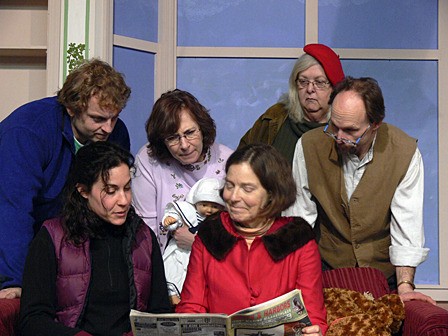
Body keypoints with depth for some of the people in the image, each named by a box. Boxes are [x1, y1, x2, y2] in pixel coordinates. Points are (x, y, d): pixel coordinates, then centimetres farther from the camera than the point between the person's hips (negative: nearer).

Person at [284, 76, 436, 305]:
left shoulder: (405, 152, -11)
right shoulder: (309, 145, -9)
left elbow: (407, 226, -10)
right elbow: (299, 217, -2)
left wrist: (405, 287, -21)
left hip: (384, 270, 0)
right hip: (326, 269, 0)